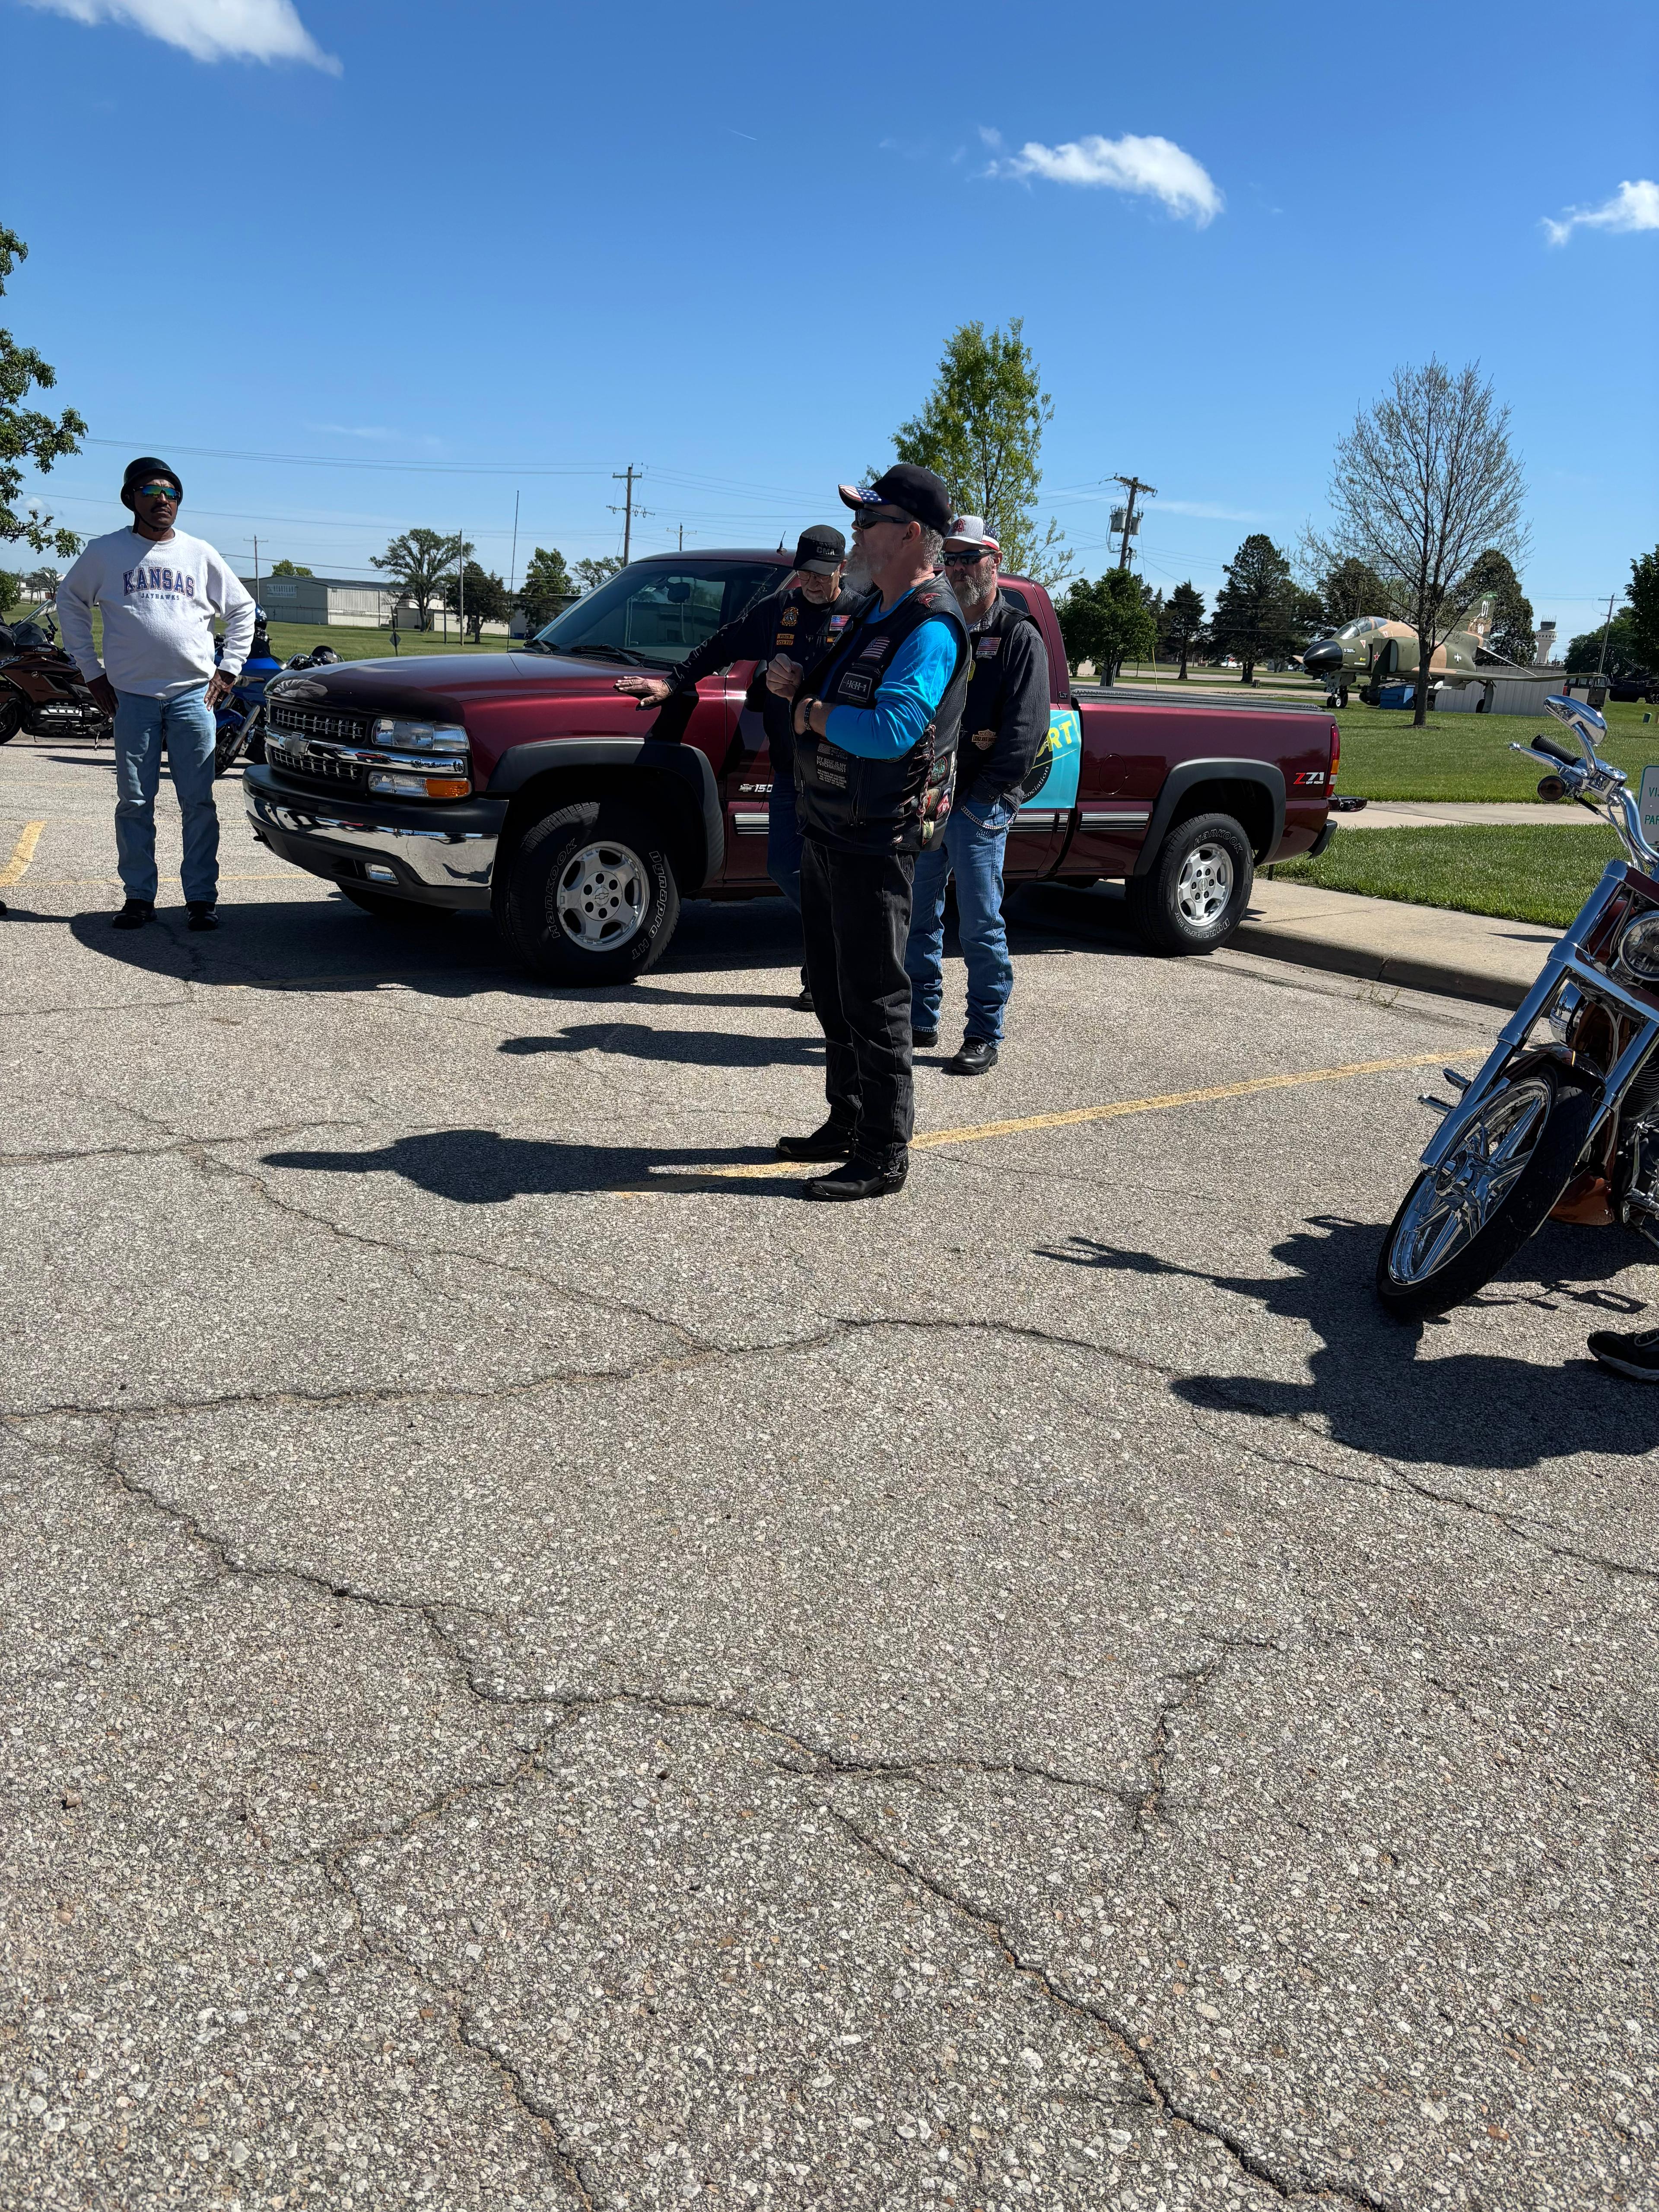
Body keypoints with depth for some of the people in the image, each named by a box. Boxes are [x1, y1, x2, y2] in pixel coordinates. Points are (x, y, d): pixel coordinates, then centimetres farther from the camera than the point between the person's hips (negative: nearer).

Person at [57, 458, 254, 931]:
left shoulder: (200, 554, 9)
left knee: (198, 802, -2)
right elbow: (70, 601, 16)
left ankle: (201, 898, 3)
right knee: (134, 802, 1)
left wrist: (229, 670, 9)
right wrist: (91, 671, 9)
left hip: (194, 695, 0)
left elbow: (242, 609, 18)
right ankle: (139, 896, 9)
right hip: (132, 696, 0)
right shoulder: (106, 552, 6)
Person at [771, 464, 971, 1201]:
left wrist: (811, 713, -15)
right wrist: (795, 684, 3)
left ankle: (883, 1156, 6)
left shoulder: (931, 627, -17)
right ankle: (847, 1124, 31)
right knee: (832, 988, 17)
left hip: (875, 842, -10)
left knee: (874, 999, -3)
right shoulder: (874, 611, 15)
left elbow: (890, 731, -30)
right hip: (827, 829, 10)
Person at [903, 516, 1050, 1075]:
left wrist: (970, 799, -14)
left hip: (980, 804, -5)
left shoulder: (1019, 637, -2)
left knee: (980, 924, -2)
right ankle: (920, 1019, 23)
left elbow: (1026, 731, -10)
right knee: (916, 916, 10)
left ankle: (985, 1035, 7)